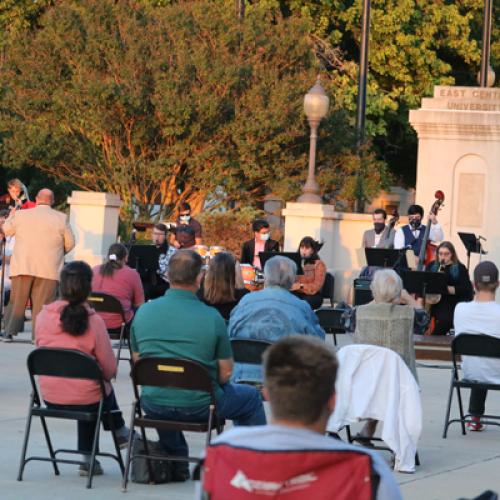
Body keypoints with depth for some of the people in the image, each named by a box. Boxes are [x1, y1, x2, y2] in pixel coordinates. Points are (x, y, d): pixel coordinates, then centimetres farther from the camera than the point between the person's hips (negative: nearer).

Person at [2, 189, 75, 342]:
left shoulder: (21, 215, 1)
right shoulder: (61, 218, -3)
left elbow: (6, 230, 17)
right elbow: (70, 243, 2)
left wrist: (11, 216, 36)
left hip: (22, 266, 1)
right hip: (49, 270, -1)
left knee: (17, 301, 10)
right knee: (42, 304, 0)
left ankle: (9, 332, 10)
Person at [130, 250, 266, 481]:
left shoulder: (143, 312, -4)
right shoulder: (211, 317, -14)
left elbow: (137, 360, 8)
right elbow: (226, 372, -9)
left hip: (153, 405, 4)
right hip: (198, 406, -4)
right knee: (251, 397, 23)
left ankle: (177, 464, 44)